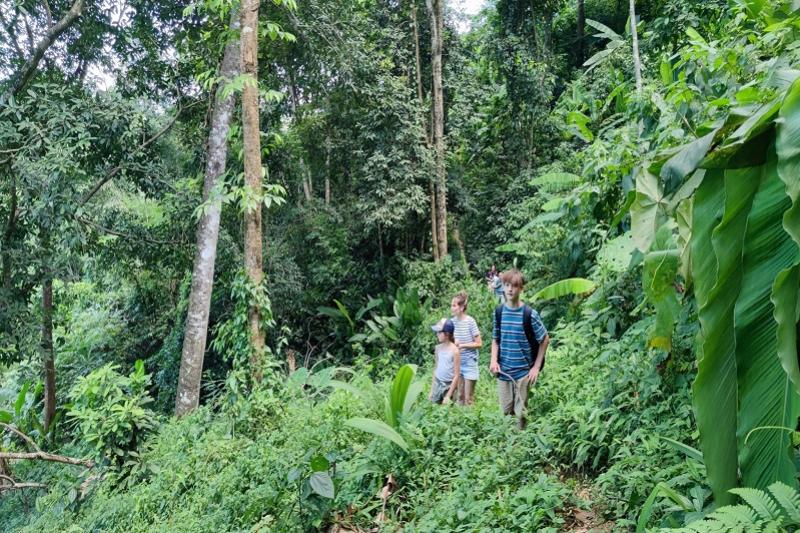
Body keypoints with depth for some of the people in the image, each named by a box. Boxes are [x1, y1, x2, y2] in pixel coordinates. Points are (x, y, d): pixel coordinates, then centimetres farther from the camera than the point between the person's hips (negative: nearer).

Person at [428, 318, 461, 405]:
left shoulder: (454, 350, -13)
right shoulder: (438, 348, 3)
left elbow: (456, 375, -12)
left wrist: (448, 396, -15)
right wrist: (431, 391, 9)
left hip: (448, 385, -5)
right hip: (437, 383, 5)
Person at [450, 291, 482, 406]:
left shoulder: (470, 321, -15)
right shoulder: (452, 321, 0)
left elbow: (479, 343, -11)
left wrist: (462, 345, -17)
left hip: (469, 363, -5)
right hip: (457, 362, 5)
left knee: (468, 398, 1)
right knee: (460, 395, 13)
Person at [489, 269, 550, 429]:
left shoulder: (529, 314, -11)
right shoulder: (499, 311, 1)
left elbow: (545, 340, -3)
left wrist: (536, 368, -5)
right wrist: (494, 360, -4)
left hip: (523, 371, -3)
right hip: (503, 371, 4)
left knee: (521, 413, 3)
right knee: (505, 412, 11)